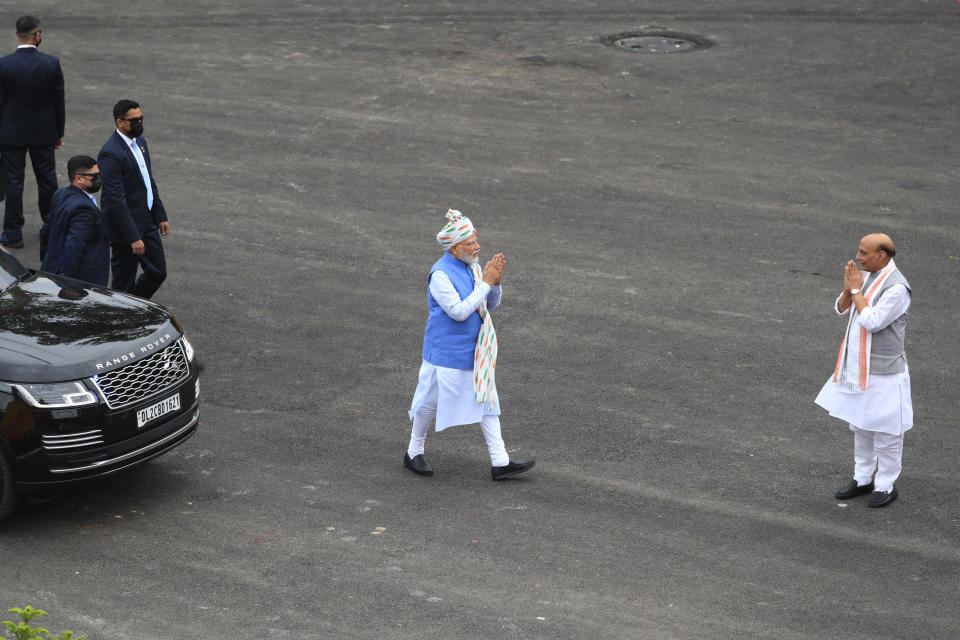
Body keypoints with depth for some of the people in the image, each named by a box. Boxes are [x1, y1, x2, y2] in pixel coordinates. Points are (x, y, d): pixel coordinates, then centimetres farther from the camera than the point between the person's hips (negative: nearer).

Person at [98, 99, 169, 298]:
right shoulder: (111, 154, -23)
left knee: (158, 273, 15)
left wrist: (161, 216, 14)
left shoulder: (140, 142, 7)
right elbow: (116, 200, -24)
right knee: (124, 283, 4)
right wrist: (133, 238, -24)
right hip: (125, 228, -9)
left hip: (147, 222, 9)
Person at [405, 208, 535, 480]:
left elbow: (492, 305, 9)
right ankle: (413, 453, 26)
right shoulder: (440, 274, -21)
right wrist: (486, 282, -24)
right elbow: (459, 312, -26)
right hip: (446, 353, -8)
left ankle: (500, 462, 7)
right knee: (431, 402, 6)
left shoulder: (473, 267, 4)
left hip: (474, 352, 8)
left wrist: (496, 282, -11)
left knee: (486, 400, 6)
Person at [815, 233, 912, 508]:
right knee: (860, 424, 18)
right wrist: (848, 289, -11)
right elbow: (841, 309, 8)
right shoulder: (868, 277, 6)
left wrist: (857, 290, -17)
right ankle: (862, 478, 31)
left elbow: (872, 322, -25)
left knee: (885, 429, 3)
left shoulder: (896, 287, -21)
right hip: (858, 367, 9)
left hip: (883, 371, -9)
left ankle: (886, 485, 14)